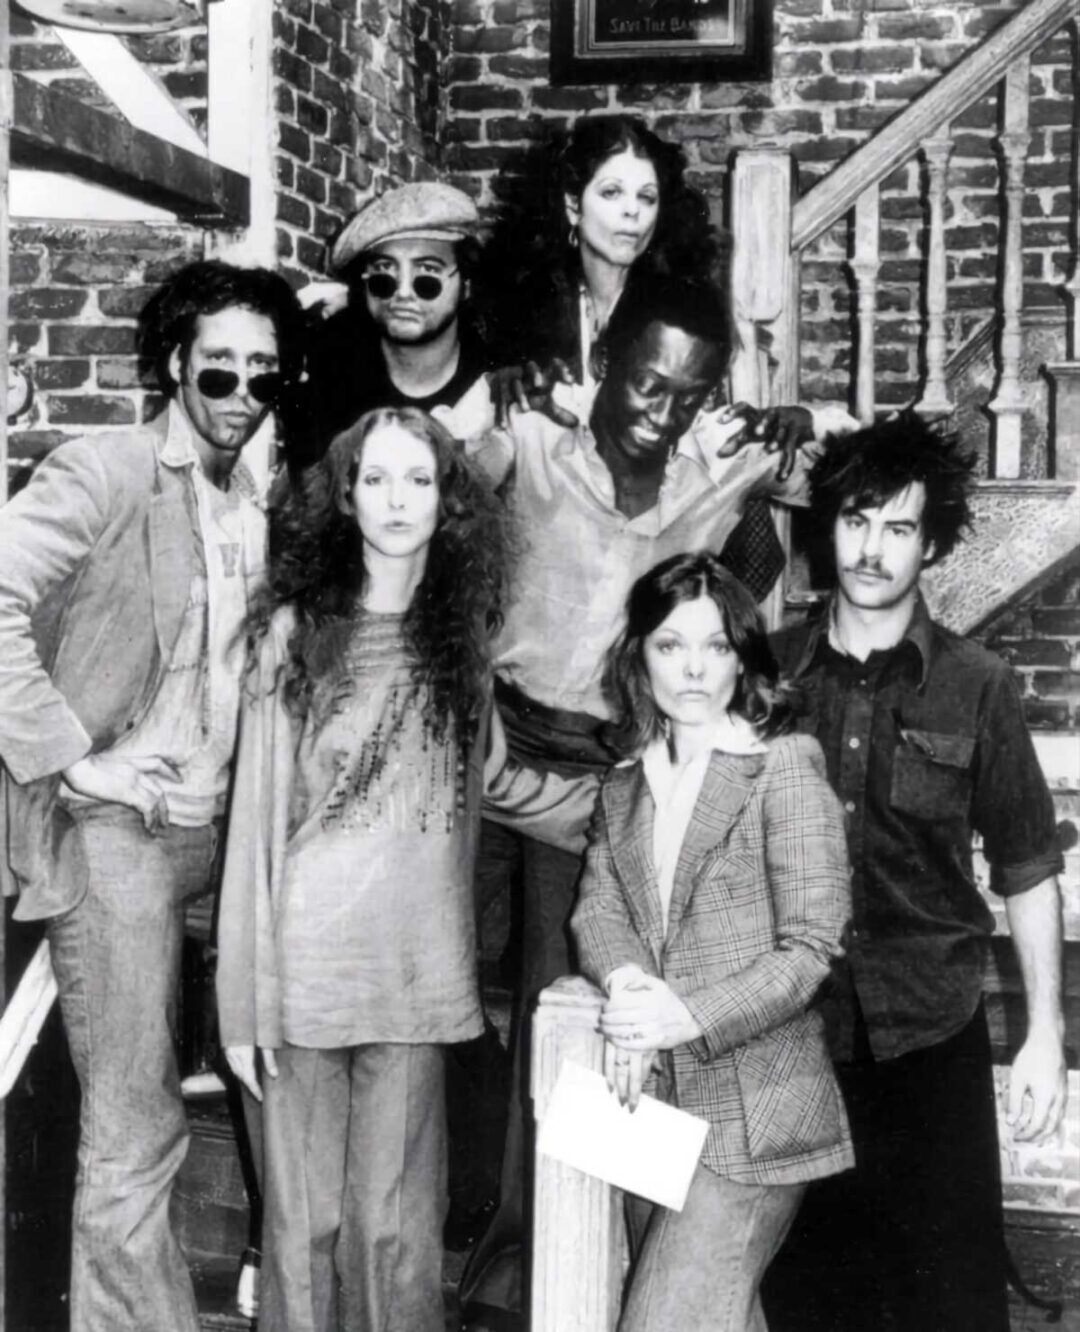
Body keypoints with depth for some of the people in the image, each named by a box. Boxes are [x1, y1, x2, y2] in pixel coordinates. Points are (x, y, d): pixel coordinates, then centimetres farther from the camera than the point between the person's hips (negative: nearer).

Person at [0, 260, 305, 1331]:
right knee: (135, 1129, -3)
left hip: (208, 830, 7)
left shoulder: (254, 509, 12)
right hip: (113, 830, -7)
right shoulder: (106, 472, -9)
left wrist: (236, 796, 11)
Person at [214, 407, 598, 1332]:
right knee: (304, 1211, 8)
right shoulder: (298, 629, -4)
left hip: (418, 968, 2)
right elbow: (258, 818, -6)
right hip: (308, 965, -2)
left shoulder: (456, 634, 5)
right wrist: (244, 996, -8)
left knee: (396, 1216, 8)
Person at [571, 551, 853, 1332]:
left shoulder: (784, 768, -7)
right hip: (653, 1100, 6)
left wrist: (690, 1017, -23)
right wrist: (629, 985, -19)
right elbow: (597, 908, 3)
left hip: (752, 1114, -6)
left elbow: (811, 949, -12)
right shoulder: (626, 784, 13)